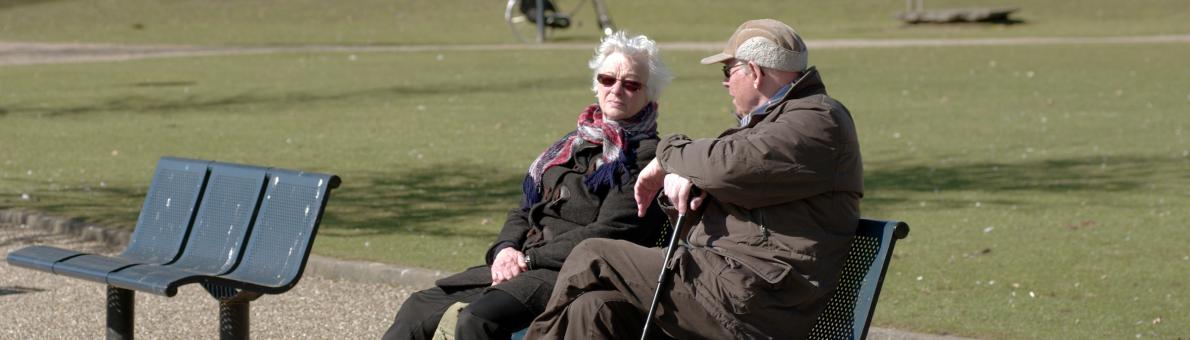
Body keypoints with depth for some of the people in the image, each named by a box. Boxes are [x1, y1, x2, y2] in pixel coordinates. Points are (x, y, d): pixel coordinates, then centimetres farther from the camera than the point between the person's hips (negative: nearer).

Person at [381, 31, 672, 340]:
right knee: (418, 309, -2)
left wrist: (529, 258, -13)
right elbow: (525, 211, 22)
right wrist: (507, 248, -1)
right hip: (521, 264, 8)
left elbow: (608, 233, -12)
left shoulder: (647, 156, -2)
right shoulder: (573, 145, 24)